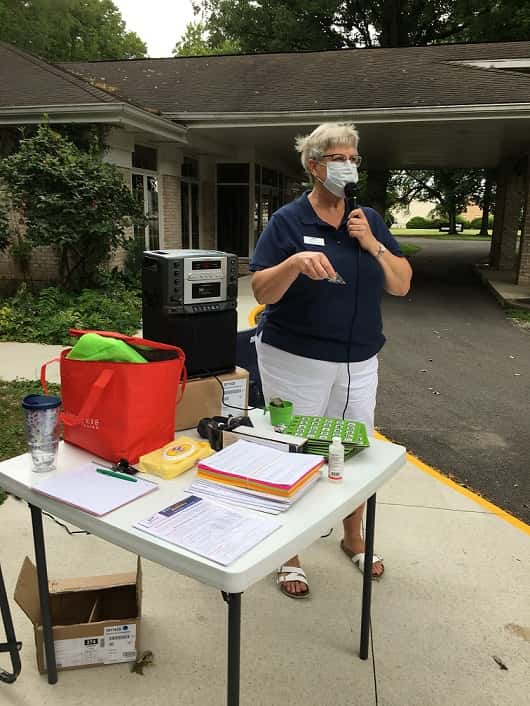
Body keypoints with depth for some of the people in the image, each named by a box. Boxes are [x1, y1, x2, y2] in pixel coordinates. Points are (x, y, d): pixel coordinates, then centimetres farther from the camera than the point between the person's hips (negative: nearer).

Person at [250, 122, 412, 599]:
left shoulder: (370, 220, 7)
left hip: (359, 362, 5)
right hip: (296, 361, -4)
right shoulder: (289, 220, -6)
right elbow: (262, 292, -12)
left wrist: (373, 245, -11)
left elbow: (402, 285, 4)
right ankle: (289, 555, 26)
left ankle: (354, 537, 39)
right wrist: (296, 262, -29)